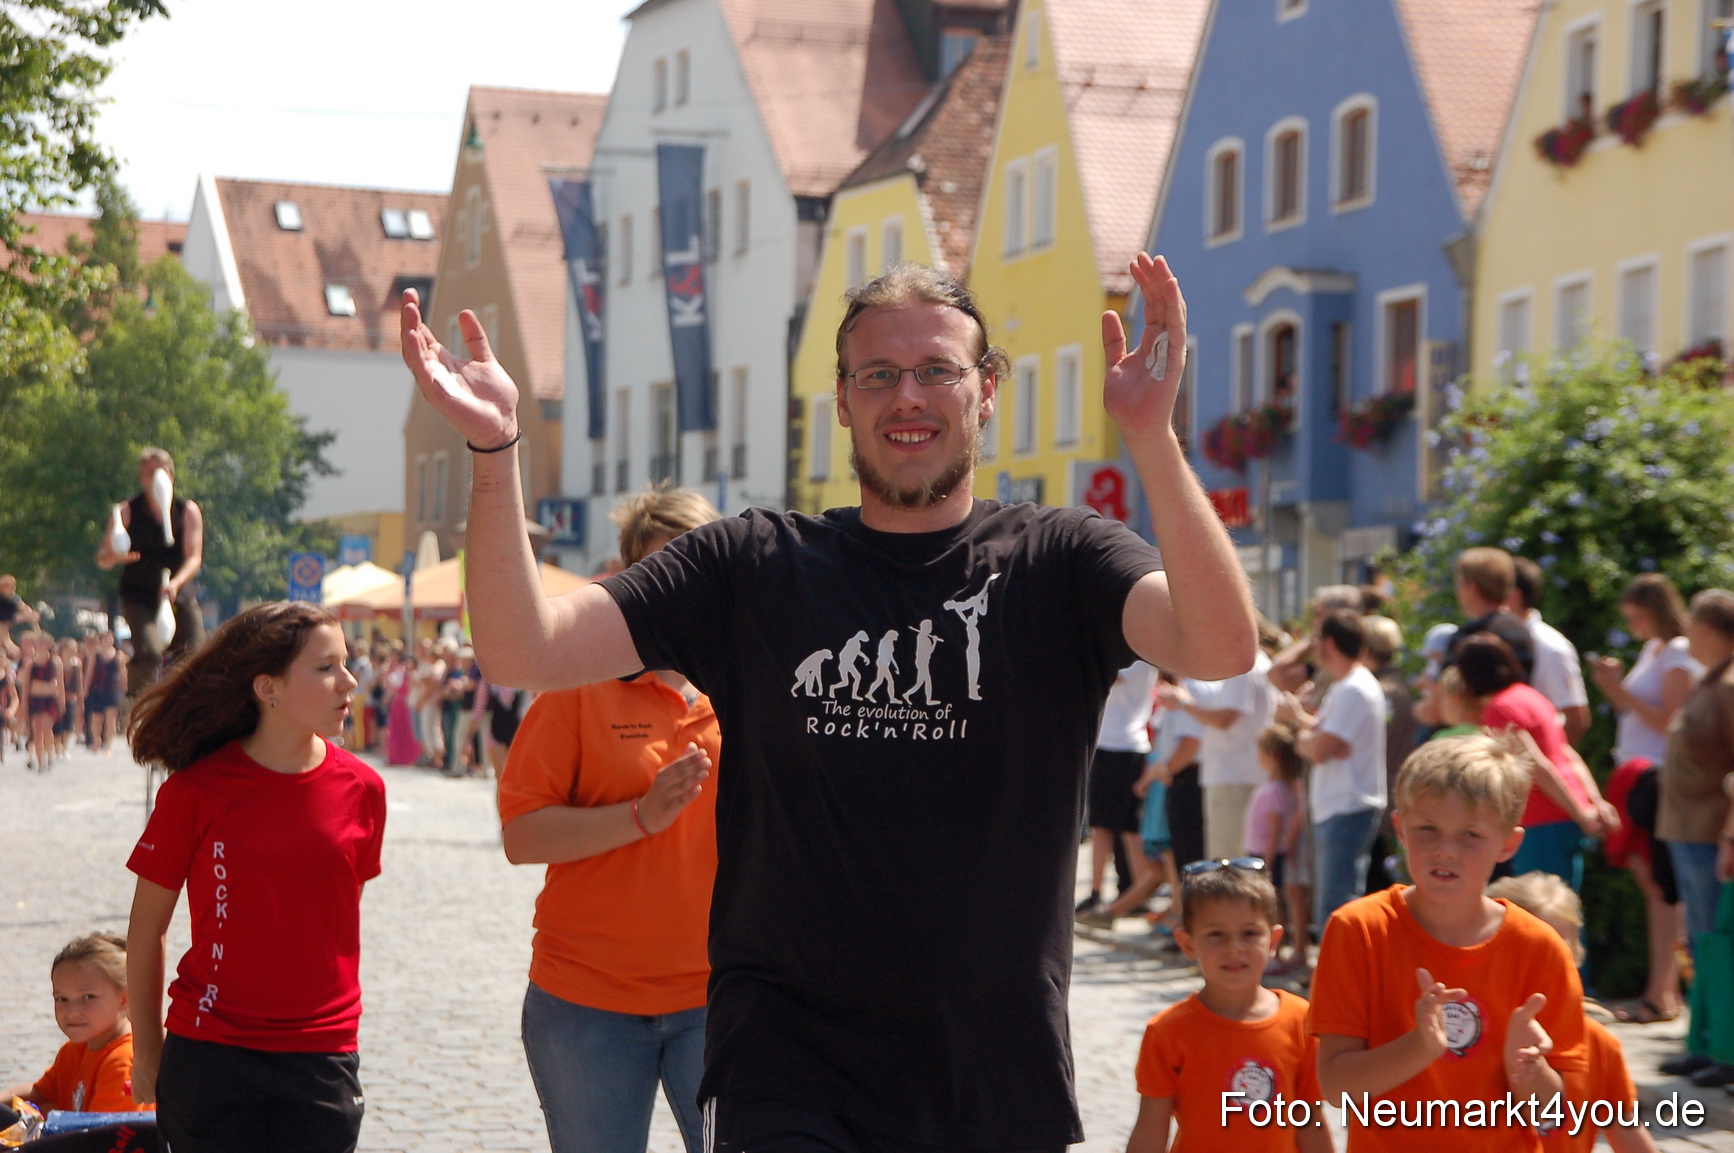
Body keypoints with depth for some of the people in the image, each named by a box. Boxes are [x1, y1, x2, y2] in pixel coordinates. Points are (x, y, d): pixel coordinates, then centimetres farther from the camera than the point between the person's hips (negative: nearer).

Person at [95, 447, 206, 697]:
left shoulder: (189, 511, -1)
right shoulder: (128, 511, -5)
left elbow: (195, 557, -11)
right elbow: (102, 560, -5)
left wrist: (175, 583, -31)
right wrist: (114, 556, -31)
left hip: (181, 597, 3)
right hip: (139, 599, -3)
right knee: (149, 653, -25)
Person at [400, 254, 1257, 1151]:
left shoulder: (1057, 562, 0)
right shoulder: (753, 567, 4)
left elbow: (1223, 650, -21)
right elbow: (523, 652, -5)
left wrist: (1150, 435, -33)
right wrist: (494, 448, -18)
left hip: (1000, 1071, 1)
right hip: (787, 1064, 0)